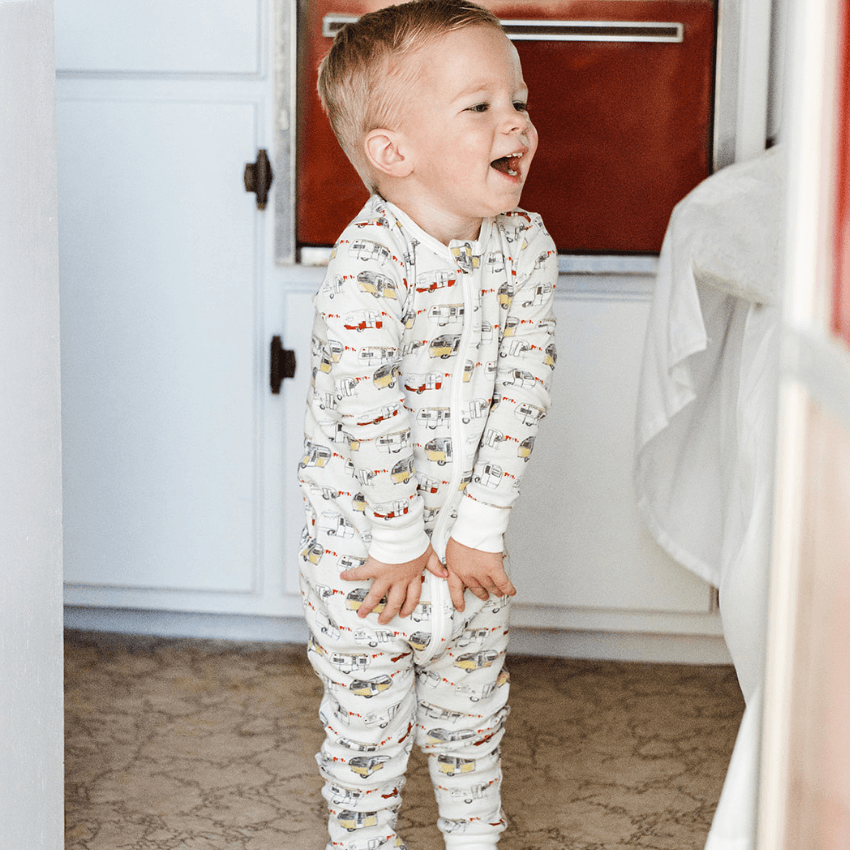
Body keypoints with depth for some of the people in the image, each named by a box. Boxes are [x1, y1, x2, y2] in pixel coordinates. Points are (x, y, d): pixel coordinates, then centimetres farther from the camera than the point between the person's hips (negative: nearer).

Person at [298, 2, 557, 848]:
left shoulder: (525, 246, -7)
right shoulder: (367, 262, -26)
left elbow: (524, 382, -8)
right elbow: (368, 414, -24)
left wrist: (478, 524, -12)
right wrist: (402, 545, -16)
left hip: (467, 537, 5)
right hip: (362, 543, -5)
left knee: (472, 711, 22)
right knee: (368, 724, 10)